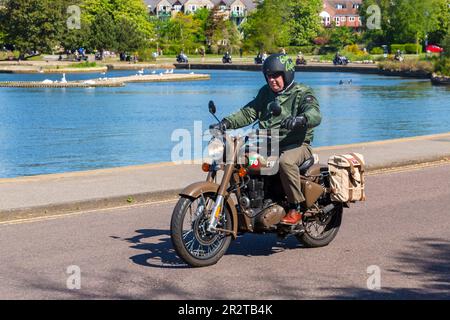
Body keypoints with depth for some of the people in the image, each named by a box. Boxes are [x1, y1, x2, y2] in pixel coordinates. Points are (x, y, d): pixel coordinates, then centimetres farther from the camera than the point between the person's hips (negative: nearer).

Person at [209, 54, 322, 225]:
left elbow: (315, 114, -22)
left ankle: (297, 206, -23)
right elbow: (249, 112, 9)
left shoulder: (302, 93, -4)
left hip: (297, 145, -6)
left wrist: (300, 119, -46)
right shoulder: (266, 92, 16)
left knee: (285, 161, -38)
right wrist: (226, 123, -7)